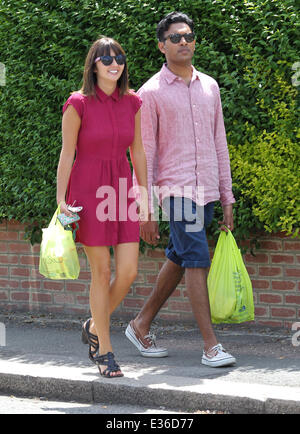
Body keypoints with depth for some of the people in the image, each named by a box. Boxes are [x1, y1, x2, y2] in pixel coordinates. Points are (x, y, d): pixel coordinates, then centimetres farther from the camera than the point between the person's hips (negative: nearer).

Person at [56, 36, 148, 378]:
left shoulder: (132, 103, 6)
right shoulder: (78, 104, -7)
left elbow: (137, 152, 13)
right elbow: (67, 154, -5)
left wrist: (145, 196, 11)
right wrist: (61, 201, -8)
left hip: (121, 188, 4)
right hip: (88, 188, -4)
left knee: (128, 272, -2)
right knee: (101, 271, -1)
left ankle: (95, 326, 24)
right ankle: (104, 351, 11)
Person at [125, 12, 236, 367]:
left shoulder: (209, 86, 13)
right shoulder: (152, 92, -3)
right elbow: (145, 154, -4)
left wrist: (226, 196, 12)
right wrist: (146, 211, -8)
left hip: (206, 189, 6)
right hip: (176, 188, -6)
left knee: (178, 260, 12)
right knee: (197, 261, -11)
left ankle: (141, 325, 26)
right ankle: (211, 345, -11)